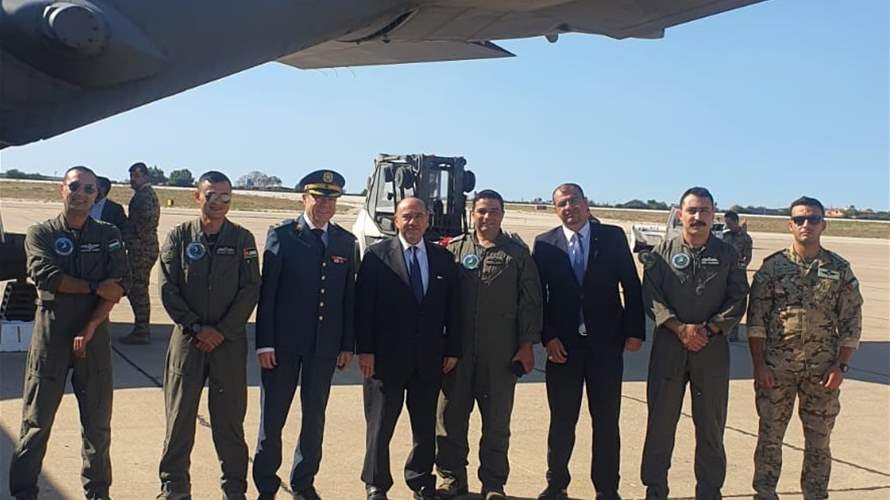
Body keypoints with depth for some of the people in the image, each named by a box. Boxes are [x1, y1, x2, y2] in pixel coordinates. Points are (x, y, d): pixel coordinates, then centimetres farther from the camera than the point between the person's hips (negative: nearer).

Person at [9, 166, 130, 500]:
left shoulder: (108, 236, 6)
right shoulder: (40, 234, 2)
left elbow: (119, 285, -5)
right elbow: (46, 276, -15)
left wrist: (90, 327, -14)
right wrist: (95, 287, -13)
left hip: (95, 334, 2)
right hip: (50, 333, -2)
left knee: (98, 421, 8)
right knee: (37, 419, 2)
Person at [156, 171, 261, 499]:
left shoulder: (243, 240, 3)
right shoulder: (179, 236, 3)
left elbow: (250, 291, -2)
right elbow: (168, 289, -1)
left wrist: (221, 331, -9)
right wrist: (196, 328, -9)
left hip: (230, 340, 0)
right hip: (187, 338, 0)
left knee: (230, 417, 5)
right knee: (179, 414, 4)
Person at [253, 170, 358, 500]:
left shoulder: (346, 242, 7)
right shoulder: (282, 235, -3)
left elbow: (349, 296, 7)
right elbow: (267, 291, -6)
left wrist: (348, 345, 4)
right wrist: (264, 343, -10)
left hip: (325, 345, 3)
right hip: (284, 343, -3)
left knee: (314, 417, 13)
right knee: (272, 417, 5)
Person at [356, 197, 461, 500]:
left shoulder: (444, 259, 8)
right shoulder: (377, 255, -1)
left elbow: (452, 308, 8)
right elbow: (363, 305, -5)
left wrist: (452, 350, 3)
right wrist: (364, 349, -11)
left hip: (430, 359, 3)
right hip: (386, 357, -3)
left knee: (426, 426, 10)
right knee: (380, 426, 6)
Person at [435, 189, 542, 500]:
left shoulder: (517, 253, 5)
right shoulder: (454, 249, 7)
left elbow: (530, 302, 3)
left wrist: (527, 345, -3)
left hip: (501, 354, -1)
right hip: (457, 349, 1)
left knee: (497, 421, 7)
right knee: (450, 416, 7)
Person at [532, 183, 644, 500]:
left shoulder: (613, 237, 1)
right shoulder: (545, 244, 2)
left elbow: (632, 286, 2)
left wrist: (635, 331, -4)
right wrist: (548, 337, -6)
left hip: (606, 343, 0)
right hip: (562, 344, 0)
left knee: (607, 420, 6)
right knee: (562, 420, 8)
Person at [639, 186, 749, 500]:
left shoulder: (727, 254, 6)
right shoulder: (663, 252, 3)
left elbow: (738, 299, 1)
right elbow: (651, 295, -4)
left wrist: (709, 329, -12)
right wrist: (680, 328, -15)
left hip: (713, 348, 1)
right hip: (668, 347, 0)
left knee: (711, 424, 7)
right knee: (661, 420, 5)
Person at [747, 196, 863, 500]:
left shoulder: (840, 269, 3)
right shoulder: (772, 266, 0)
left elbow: (851, 322, 3)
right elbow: (756, 320, -2)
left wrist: (840, 366, -5)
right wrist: (758, 364, -7)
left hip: (822, 370, 1)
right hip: (776, 368, -1)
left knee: (819, 441, 9)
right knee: (769, 436, 6)